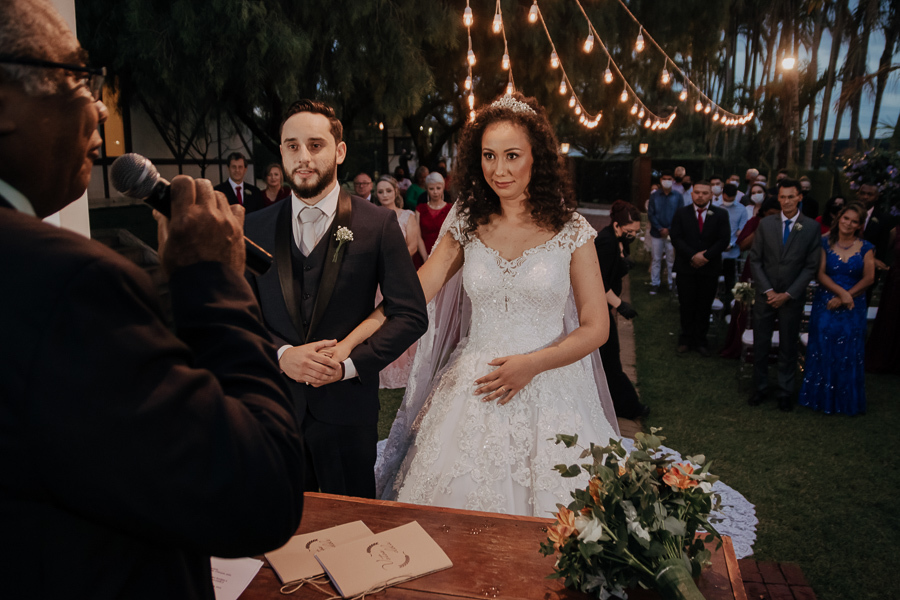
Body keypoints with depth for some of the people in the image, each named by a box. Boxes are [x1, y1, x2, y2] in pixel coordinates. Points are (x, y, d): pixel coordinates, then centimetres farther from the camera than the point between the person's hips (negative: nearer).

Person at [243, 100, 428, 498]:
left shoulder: (377, 224, -5)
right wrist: (282, 355, -14)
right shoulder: (256, 228, 4)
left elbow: (411, 315, -6)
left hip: (347, 408, -2)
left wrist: (350, 362, -16)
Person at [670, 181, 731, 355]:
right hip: (686, 268, 0)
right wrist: (693, 256, -16)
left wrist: (706, 256, -16)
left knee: (704, 307, 7)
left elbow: (724, 240, -5)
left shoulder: (720, 215, 3)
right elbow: (676, 238, -5)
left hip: (709, 268, 0)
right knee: (686, 306, 6)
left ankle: (700, 341, 18)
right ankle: (686, 339, 19)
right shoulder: (681, 213, 3)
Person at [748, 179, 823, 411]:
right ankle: (761, 388, 22)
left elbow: (811, 266, -4)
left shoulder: (811, 227, -4)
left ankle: (784, 392, 23)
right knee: (760, 345, 7)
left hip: (792, 297, -1)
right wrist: (768, 290, -8)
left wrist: (788, 294, -11)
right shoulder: (765, 224, 0)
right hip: (765, 295, 1)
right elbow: (755, 260, 1)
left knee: (788, 347, 9)